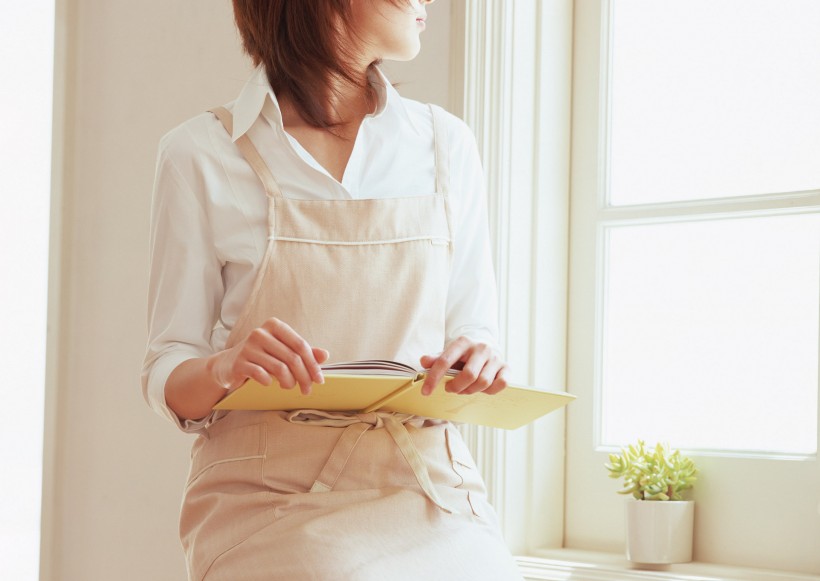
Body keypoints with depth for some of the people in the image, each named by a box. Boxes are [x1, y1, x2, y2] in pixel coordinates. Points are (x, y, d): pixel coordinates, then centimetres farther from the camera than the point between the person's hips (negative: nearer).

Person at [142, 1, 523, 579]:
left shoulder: (446, 142, 11)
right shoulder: (202, 154, 1)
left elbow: (472, 332, 15)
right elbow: (168, 379, 3)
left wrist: (480, 365, -9)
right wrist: (225, 369, -20)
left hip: (424, 486, 3)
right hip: (273, 499, -2)